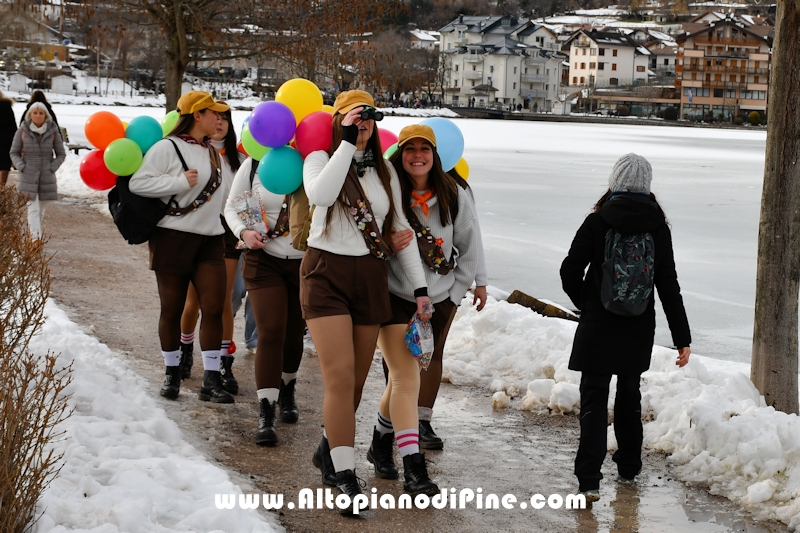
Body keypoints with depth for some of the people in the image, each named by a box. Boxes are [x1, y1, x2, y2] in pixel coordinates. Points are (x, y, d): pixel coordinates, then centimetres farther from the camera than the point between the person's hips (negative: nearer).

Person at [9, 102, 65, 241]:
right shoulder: (23, 130, -1)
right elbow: (14, 152, 6)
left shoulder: (53, 131, 1)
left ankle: (33, 235, 22)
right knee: (33, 209, -12)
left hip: (47, 177, 2)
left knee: (41, 211, 8)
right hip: (28, 177, -2)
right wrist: (21, 166, -8)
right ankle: (35, 238, -19)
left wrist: (52, 168, -5)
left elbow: (61, 154, 9)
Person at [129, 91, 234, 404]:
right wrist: (181, 181, -19)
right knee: (172, 308, 4)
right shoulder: (168, 148, -8)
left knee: (213, 307, -4)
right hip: (173, 237, -6)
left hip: (210, 238, 6)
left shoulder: (212, 152, 15)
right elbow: (138, 183, -16)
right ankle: (172, 373, 20)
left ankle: (211, 381, -1)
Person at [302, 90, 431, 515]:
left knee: (356, 380, 8)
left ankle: (329, 451, 30)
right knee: (340, 376, -13)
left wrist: (419, 286, 8)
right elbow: (320, 195, -25)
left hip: (371, 276, 4)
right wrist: (347, 142, -21)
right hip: (327, 272, -4)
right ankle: (344, 476, -8)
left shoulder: (384, 171, 11)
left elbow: (400, 229, 13)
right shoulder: (322, 158, -2)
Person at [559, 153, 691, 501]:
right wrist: (682, 338, 0)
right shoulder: (658, 228, -4)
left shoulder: (597, 222, -10)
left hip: (598, 327, -3)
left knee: (594, 398, 0)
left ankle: (589, 479, -9)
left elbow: (570, 270, -9)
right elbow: (669, 286, -3)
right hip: (639, 329, 3)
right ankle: (629, 467, 33)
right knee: (629, 394, 21)